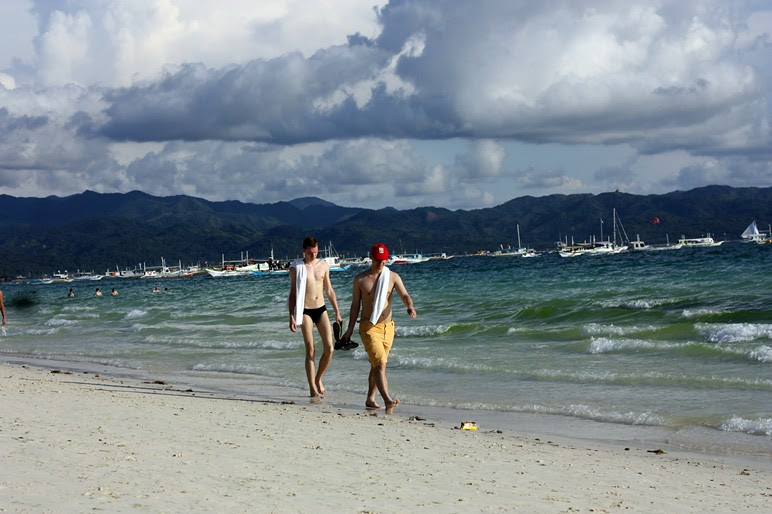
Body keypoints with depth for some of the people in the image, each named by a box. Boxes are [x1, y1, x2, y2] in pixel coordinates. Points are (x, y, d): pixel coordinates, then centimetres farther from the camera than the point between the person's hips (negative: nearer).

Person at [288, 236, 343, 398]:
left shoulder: (324, 265, 8)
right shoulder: (296, 268, -2)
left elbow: (329, 291, 15)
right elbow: (292, 293, 0)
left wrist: (337, 313, 14)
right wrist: (292, 317, -7)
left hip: (321, 310, 4)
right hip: (305, 311, -4)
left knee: (329, 348, -5)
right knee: (310, 351, -3)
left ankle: (318, 379, 18)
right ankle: (313, 388, 2)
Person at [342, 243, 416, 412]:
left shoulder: (393, 277, 4)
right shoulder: (360, 279, 1)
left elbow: (404, 295, -9)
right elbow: (355, 305, 7)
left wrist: (410, 306, -32)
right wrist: (350, 330, 8)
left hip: (387, 326, 3)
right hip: (368, 327, -3)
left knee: (377, 365, 12)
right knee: (380, 363, -17)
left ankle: (370, 399, 24)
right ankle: (387, 399, -27)